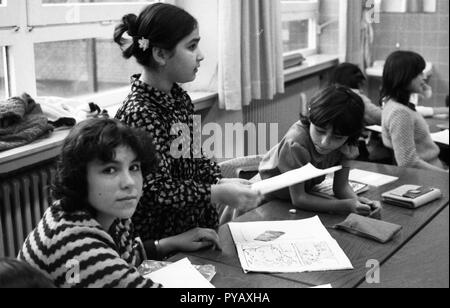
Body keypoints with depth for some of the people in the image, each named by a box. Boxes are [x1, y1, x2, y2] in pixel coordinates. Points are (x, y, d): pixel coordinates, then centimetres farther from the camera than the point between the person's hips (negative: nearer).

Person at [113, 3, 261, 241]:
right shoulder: (139, 114, -20)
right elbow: (156, 190, -22)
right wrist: (219, 194, -26)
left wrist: (222, 182, -4)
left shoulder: (179, 98, 6)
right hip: (159, 240, -7)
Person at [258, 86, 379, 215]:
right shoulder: (295, 144, -40)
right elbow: (298, 199, -37)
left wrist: (356, 201, -40)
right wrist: (347, 205, -46)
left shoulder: (345, 143, -23)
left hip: (307, 191, 5)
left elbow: (341, 186, -16)